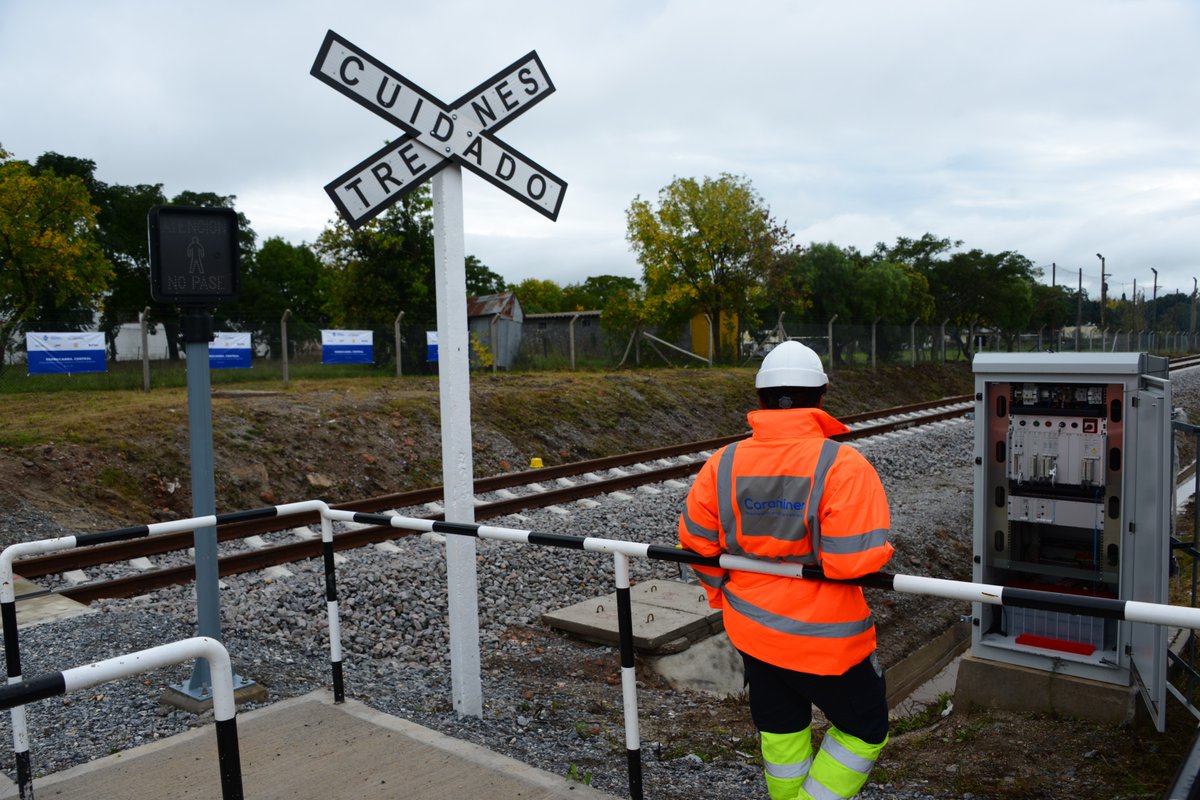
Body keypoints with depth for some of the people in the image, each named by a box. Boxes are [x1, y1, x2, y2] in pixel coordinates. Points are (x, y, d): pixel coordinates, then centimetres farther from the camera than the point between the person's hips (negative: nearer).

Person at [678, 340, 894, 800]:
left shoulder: (723, 464, -6)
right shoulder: (842, 466, -22)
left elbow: (697, 543, 0)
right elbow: (853, 563, -27)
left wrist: (726, 596, 16)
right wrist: (878, 555, -3)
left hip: (752, 629, 5)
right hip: (824, 640, -5)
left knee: (781, 731, 24)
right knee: (864, 731, 19)